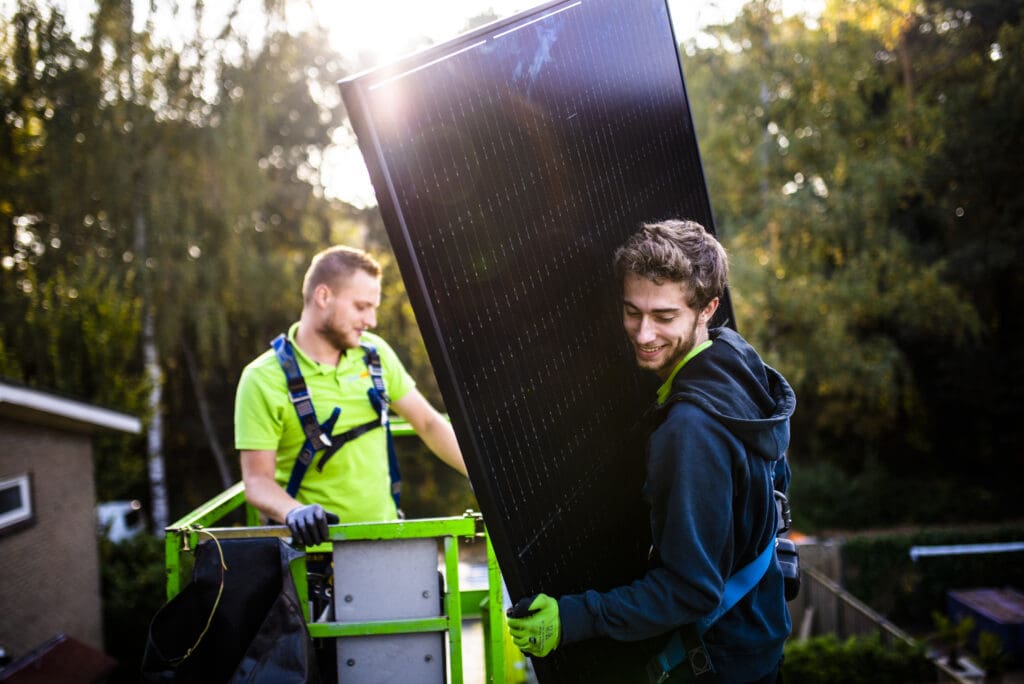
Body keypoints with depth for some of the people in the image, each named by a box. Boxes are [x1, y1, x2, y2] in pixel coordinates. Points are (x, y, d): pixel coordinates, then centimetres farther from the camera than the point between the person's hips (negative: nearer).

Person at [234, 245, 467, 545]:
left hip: (384, 533, 4)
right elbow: (258, 479, -8)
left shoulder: (374, 352, 9)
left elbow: (429, 423, 15)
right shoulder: (264, 379, -7)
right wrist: (294, 511, -28)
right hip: (315, 541, -4)